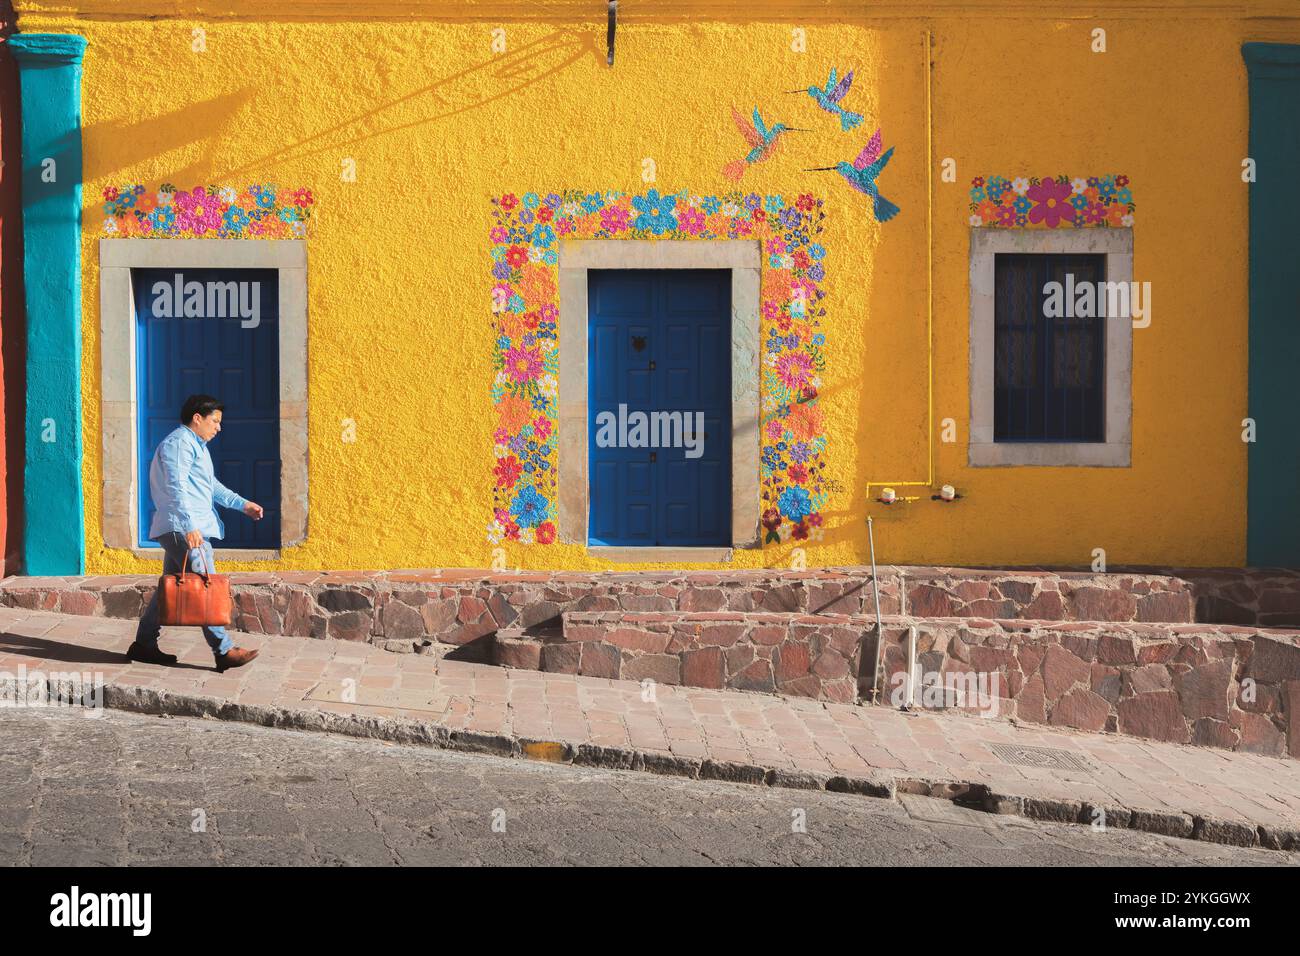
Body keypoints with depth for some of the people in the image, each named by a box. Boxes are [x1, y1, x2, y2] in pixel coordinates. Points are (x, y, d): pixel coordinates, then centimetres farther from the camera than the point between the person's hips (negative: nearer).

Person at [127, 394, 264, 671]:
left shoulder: (196, 446, 22)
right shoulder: (178, 443, -12)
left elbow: (212, 485, 33)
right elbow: (177, 489, -23)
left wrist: (242, 504, 26)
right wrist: (190, 526, -30)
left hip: (188, 529, 11)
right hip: (183, 529, -11)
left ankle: (144, 645, 19)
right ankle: (225, 651, -11)